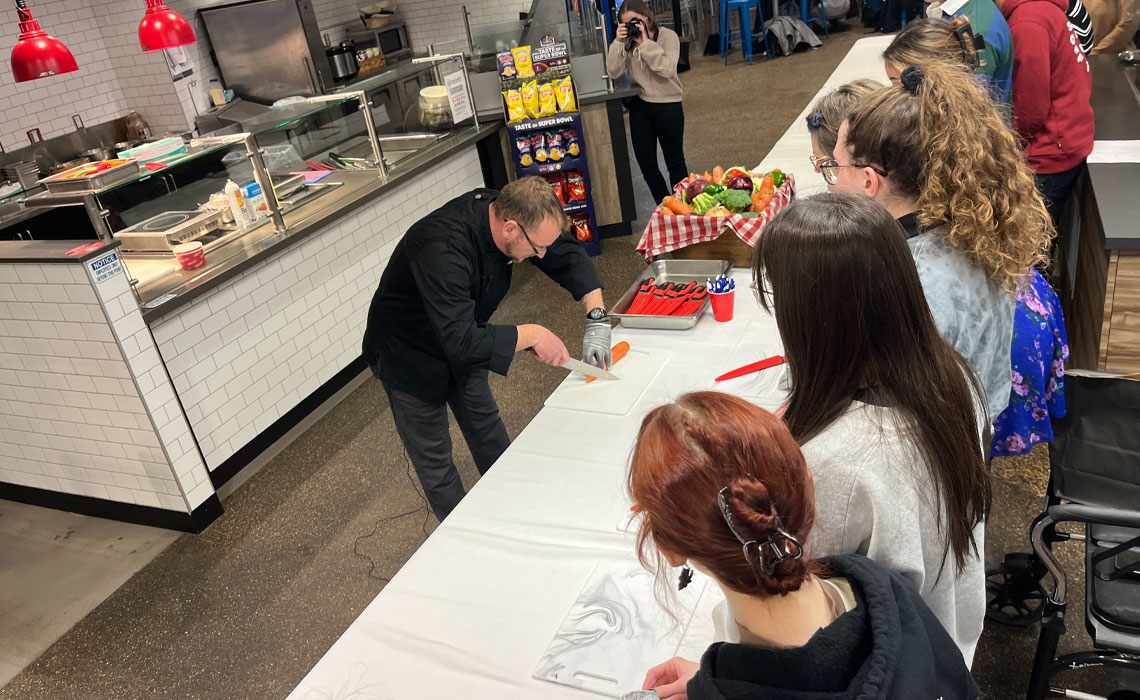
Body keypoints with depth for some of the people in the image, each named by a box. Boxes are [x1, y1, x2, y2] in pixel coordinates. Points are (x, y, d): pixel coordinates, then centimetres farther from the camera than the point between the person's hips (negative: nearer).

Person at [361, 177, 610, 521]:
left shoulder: (504, 210, -19)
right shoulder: (442, 249, -43)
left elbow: (568, 255, -6)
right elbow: (460, 341, -44)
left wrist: (597, 318, -17)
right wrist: (531, 335, -35)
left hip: (460, 341, 7)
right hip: (408, 355, -7)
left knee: (487, 429, 20)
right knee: (434, 459, 5)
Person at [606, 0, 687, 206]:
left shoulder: (668, 36, -8)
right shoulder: (626, 41, 2)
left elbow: (667, 69, -23)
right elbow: (613, 72, -9)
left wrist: (645, 43, -24)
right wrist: (618, 42, -18)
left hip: (668, 106, -4)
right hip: (640, 106, 4)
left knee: (675, 162, 8)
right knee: (646, 165, 8)